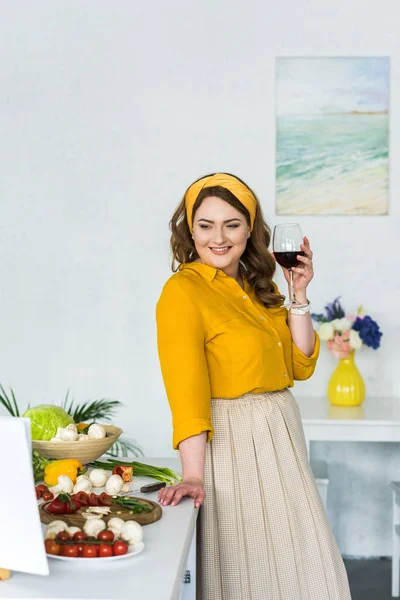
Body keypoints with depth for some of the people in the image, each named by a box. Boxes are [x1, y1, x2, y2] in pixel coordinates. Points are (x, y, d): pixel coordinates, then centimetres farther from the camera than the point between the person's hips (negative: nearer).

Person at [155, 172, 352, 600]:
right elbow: (186, 391, -22)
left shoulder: (258, 285, 9)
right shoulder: (183, 292, -14)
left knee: (301, 563, 16)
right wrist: (193, 476, -29)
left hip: (283, 436, 8)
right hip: (235, 442, -8)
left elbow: (300, 367, 5)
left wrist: (299, 295, -4)